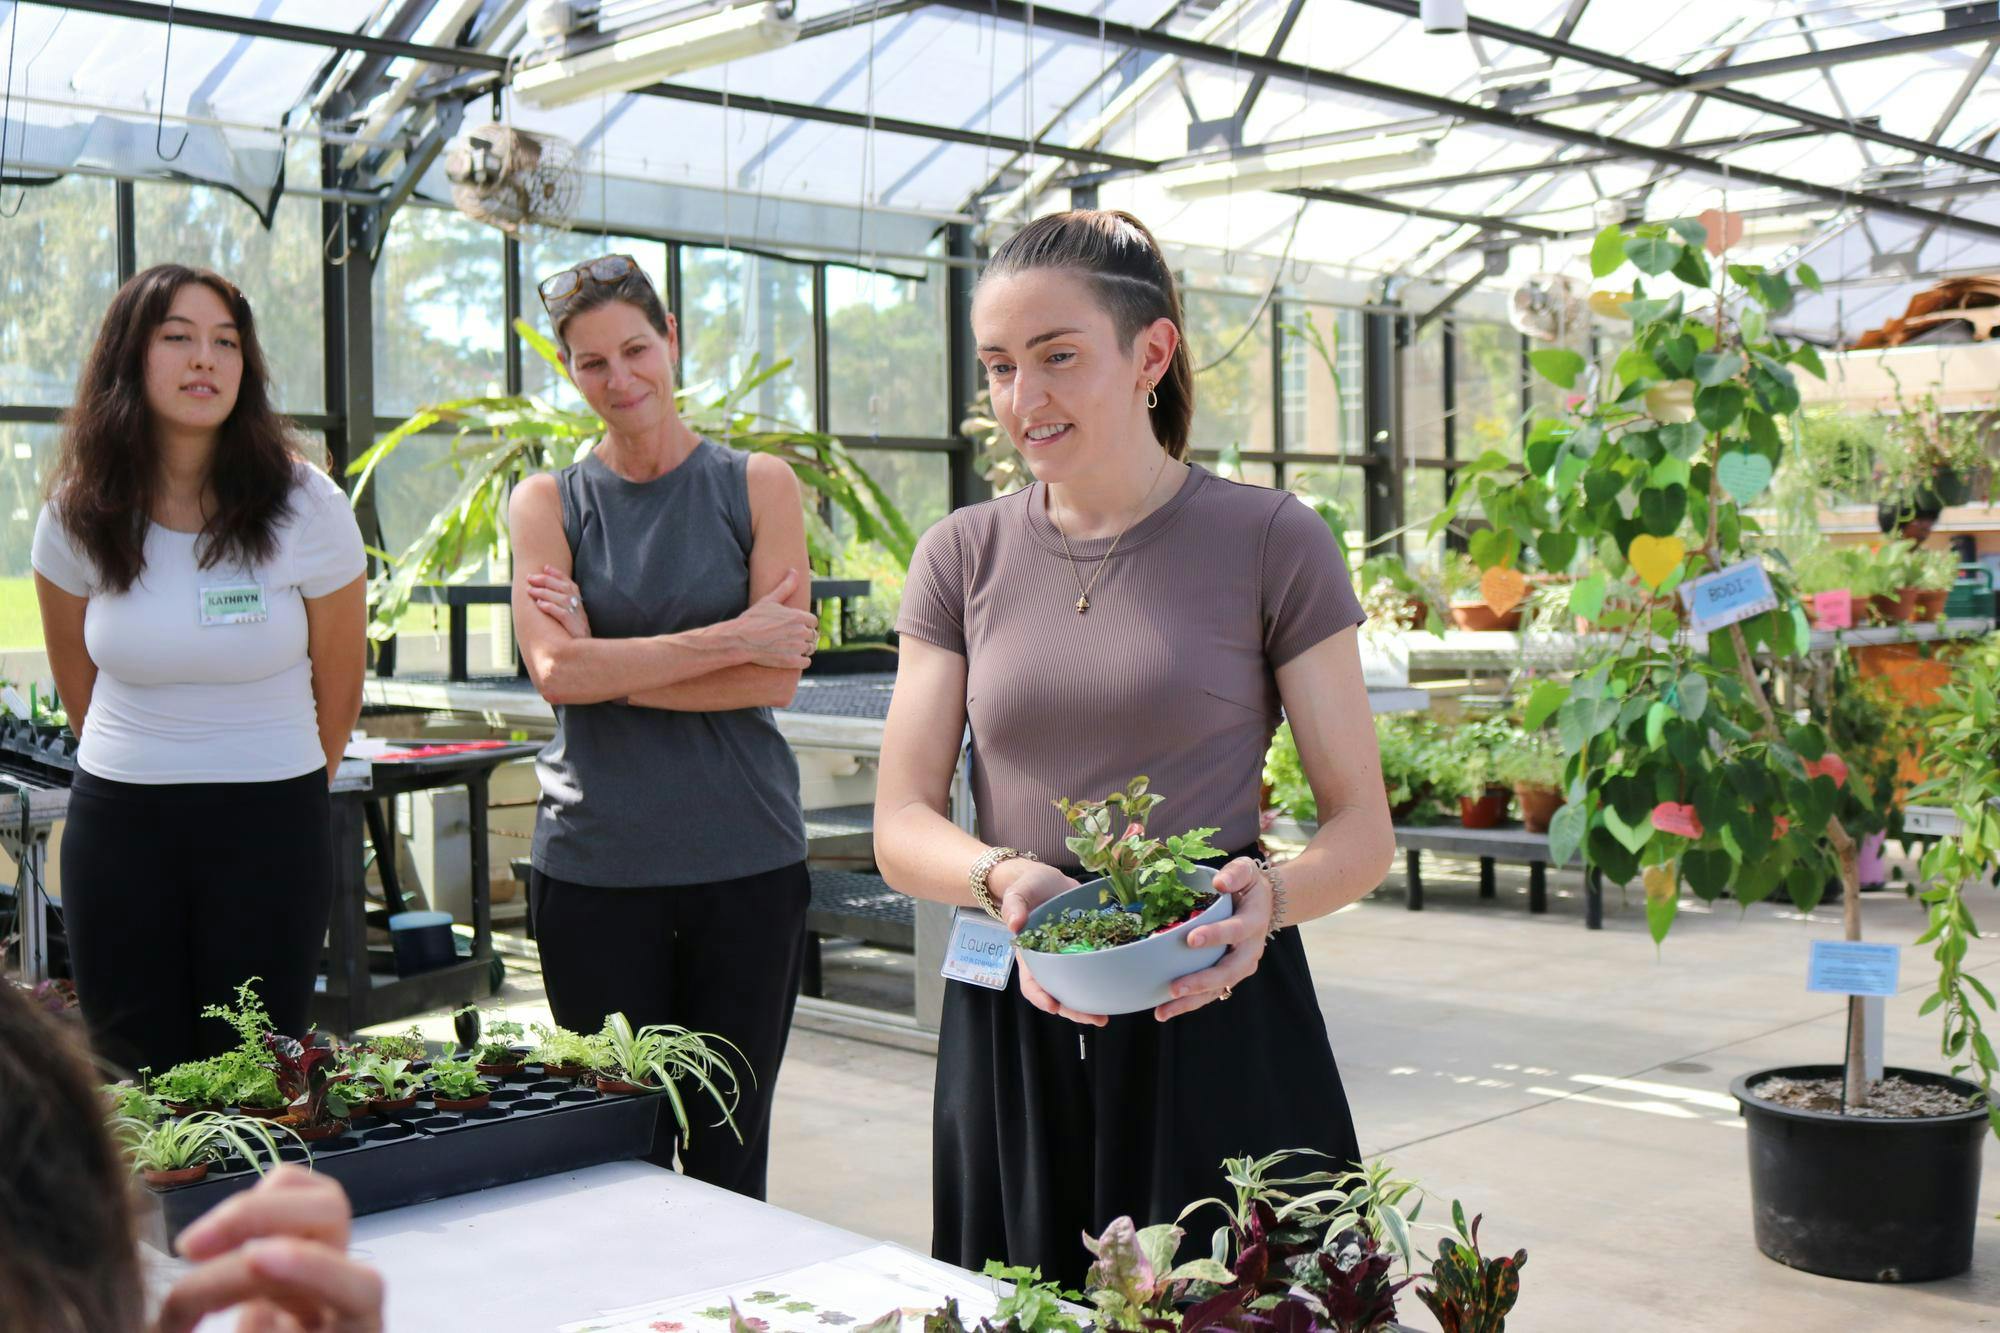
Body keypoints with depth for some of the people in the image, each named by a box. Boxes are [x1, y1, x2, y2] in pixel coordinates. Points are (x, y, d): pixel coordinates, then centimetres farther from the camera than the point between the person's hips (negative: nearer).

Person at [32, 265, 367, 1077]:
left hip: (271, 828, -2)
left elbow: (336, 691, 3)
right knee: (136, 1082, 8)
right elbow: (78, 685, 13)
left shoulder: (307, 508, -9)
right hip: (118, 826, 2)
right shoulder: (79, 514, -2)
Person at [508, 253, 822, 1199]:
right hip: (595, 863, 0)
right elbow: (557, 671, -10)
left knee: (729, 1152, 9)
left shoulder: (759, 485, 4)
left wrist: (613, 665, -10)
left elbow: (777, 678, -6)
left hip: (745, 860, 0)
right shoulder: (547, 502, 6)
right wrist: (731, 638, -13)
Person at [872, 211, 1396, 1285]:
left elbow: (1361, 827, -2)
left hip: (1214, 1024, -3)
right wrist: (1002, 876, -19)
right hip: (1010, 1032, 3)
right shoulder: (963, 557, 7)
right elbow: (900, 824, 3)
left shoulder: (1270, 543, -3)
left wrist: (1269, 900, -23)